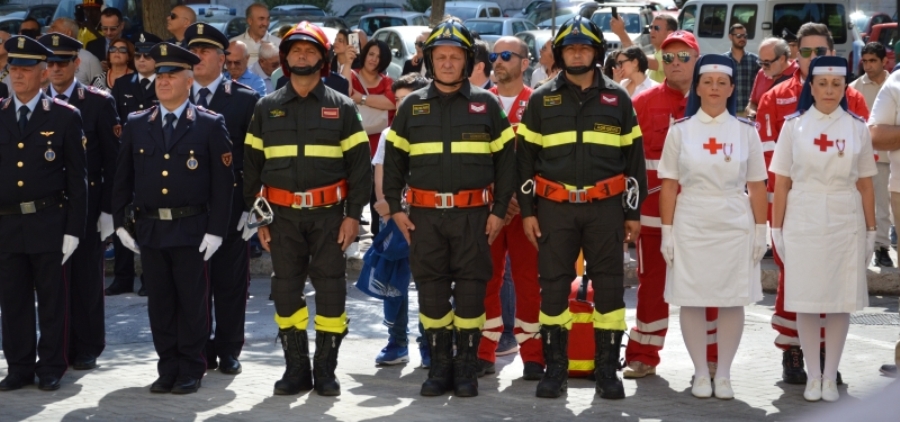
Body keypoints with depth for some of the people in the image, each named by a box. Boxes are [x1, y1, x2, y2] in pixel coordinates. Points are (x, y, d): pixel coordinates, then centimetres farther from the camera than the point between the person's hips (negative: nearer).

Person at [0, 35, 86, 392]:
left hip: (49, 224, -3)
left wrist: (73, 229, -5)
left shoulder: (65, 117, 0)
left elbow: (77, 178, 0)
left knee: (52, 300, 4)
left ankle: (51, 368, 13)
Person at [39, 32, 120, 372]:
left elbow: (112, 160, -1)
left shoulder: (99, 103, 1)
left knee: (86, 278, 3)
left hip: (87, 203, -2)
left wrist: (108, 208, -7)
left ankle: (87, 349, 12)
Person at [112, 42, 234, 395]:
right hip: (149, 230, 3)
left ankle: (191, 370, 12)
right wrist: (119, 223, 4)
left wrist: (216, 230, -10)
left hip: (191, 230, -3)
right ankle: (168, 369, 16)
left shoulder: (210, 125, -1)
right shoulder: (136, 124, 9)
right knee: (159, 303, 7)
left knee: (191, 302, 2)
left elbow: (223, 182, -4)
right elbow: (123, 179, 11)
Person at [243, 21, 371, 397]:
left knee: (330, 290, 0)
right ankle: (296, 369, 13)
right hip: (283, 216, 2)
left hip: (329, 214, -2)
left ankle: (325, 370, 10)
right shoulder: (266, 108, 8)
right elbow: (252, 165, 9)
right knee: (286, 291, 4)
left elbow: (359, 164, 0)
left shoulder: (341, 107, 3)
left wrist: (353, 214, -7)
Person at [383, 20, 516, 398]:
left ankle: (467, 368, 8)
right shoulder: (412, 106, 9)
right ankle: (440, 366, 12)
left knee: (470, 290, 0)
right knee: (431, 290, 4)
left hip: (472, 213, -2)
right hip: (424, 214, 2)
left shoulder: (486, 104, 4)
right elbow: (394, 158, 12)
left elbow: (505, 159, 4)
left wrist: (499, 209, -1)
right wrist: (395, 207, 5)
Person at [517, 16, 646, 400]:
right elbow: (525, 157, 6)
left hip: (605, 208, 0)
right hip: (554, 208, 0)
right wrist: (527, 211, 0)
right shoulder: (541, 99, 6)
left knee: (608, 286, 1)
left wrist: (634, 213, 4)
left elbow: (633, 157, 8)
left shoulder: (617, 99, 7)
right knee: (553, 286, 2)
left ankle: (607, 369, 10)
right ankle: (555, 368, 11)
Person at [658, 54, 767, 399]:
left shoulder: (746, 131, 3)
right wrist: (667, 232, -2)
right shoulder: (680, 131, 2)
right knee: (692, 302, 2)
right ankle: (700, 373, 14)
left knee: (733, 302, 3)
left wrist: (760, 230, 1)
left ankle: (724, 374, 15)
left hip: (735, 227, 0)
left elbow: (757, 186, 4)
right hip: (691, 226, 0)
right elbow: (669, 186, 2)